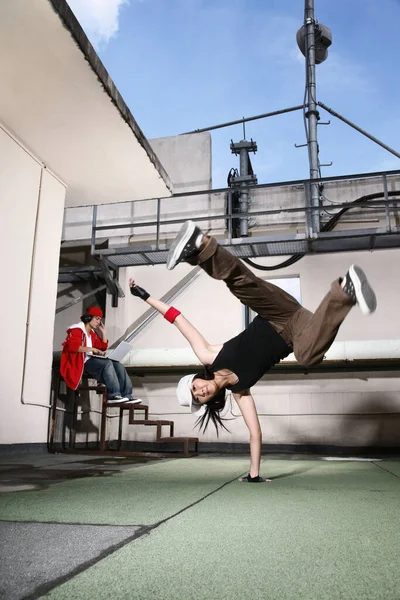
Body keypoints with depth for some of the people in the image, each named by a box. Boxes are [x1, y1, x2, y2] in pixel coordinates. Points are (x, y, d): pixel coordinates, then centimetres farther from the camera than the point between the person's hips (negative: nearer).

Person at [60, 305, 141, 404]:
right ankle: (114, 395, -32)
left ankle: (127, 396, -20)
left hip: (92, 360, 8)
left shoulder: (93, 333, 22)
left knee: (118, 365, -12)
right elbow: (73, 346, -21)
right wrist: (92, 349, -25)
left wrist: (103, 332, 15)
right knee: (107, 363, -30)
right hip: (81, 362, -8)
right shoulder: (77, 330, -3)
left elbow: (103, 348, 22)